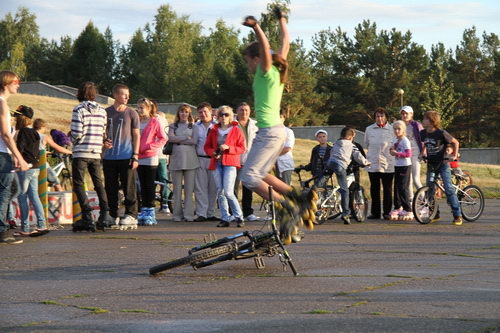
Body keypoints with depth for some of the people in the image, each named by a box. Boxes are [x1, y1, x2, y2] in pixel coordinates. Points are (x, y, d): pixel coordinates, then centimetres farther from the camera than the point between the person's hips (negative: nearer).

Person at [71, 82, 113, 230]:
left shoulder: (79, 110, -10)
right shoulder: (102, 111, 6)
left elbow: (76, 133, -14)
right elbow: (104, 134, 9)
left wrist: (71, 137, 7)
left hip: (81, 153, -5)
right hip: (96, 153, 5)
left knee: (79, 184, 0)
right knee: (99, 184, 14)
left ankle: (87, 216, -8)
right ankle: (105, 214, 5)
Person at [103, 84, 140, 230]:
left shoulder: (132, 114, 3)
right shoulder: (106, 112, 8)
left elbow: (136, 135, 3)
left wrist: (135, 156, -5)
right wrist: (103, 143, -6)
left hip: (127, 157, -3)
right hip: (109, 156, 3)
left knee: (129, 188, -3)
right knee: (111, 189, 6)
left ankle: (131, 215, 1)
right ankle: (113, 216, 13)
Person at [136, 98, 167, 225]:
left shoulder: (155, 122, -5)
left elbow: (163, 139, -6)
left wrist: (150, 146, -14)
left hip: (150, 157, -5)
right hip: (139, 158, 5)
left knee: (149, 185, -2)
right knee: (143, 185, 9)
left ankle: (150, 212, 2)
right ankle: (144, 211, 14)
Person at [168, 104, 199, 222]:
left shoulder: (193, 127, 14)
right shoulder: (173, 126, 15)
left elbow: (194, 141, -3)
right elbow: (171, 138, -4)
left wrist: (178, 140, -4)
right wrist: (186, 138, -4)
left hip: (190, 159, 0)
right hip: (176, 158, 0)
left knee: (189, 188, -3)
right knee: (177, 188, 0)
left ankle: (188, 214, -1)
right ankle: (177, 214, 4)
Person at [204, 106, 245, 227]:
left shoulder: (236, 130, 2)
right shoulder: (214, 130, 11)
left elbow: (242, 148, -1)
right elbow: (207, 146, 15)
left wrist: (228, 148, -16)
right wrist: (213, 152, -6)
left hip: (230, 163, -4)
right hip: (216, 163, 4)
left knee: (228, 192, -14)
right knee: (220, 192, 3)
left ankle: (238, 216, -1)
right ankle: (225, 218, 10)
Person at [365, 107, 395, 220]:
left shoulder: (392, 129, -2)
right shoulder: (369, 129, 6)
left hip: (388, 165, -3)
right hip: (373, 164, 3)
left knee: (387, 189, 1)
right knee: (374, 189, 7)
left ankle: (387, 212, 9)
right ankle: (375, 212, 13)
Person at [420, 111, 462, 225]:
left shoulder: (441, 133, -15)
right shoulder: (423, 133, 0)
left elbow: (455, 142, -4)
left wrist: (454, 155, -9)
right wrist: (422, 154, 6)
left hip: (443, 164, -6)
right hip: (431, 165, 6)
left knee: (449, 189, -12)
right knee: (429, 189, 2)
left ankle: (457, 215, -7)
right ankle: (435, 214, 15)